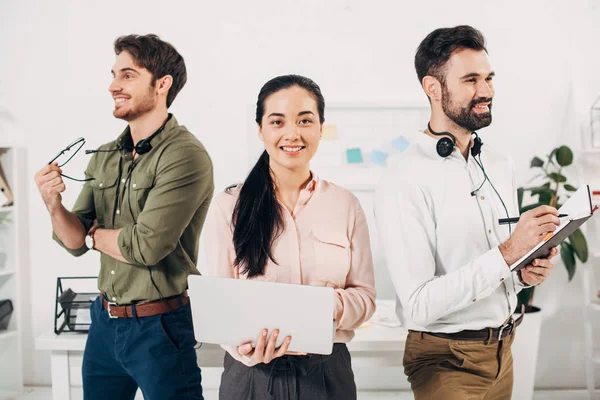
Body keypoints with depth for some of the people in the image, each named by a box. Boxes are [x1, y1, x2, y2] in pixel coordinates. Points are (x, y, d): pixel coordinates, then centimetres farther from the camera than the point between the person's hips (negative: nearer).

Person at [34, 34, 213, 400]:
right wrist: (54, 204, -15)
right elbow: (76, 241, 5)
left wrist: (94, 235, -4)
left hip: (159, 327, -7)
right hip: (105, 321, 7)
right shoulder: (104, 157, 5)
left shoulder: (185, 156, -18)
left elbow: (146, 246, -23)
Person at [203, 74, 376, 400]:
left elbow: (365, 295, 2)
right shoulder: (229, 207, -5)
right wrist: (246, 347, -23)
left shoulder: (346, 205, 0)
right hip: (251, 373, -1)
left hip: (327, 372, 2)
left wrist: (335, 305, -19)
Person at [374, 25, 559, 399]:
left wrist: (526, 273, -8)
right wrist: (507, 254, -28)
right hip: (447, 361, -7)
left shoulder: (500, 166, 3)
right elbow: (418, 307, -25)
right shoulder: (403, 184, -20)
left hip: (503, 350, 7)